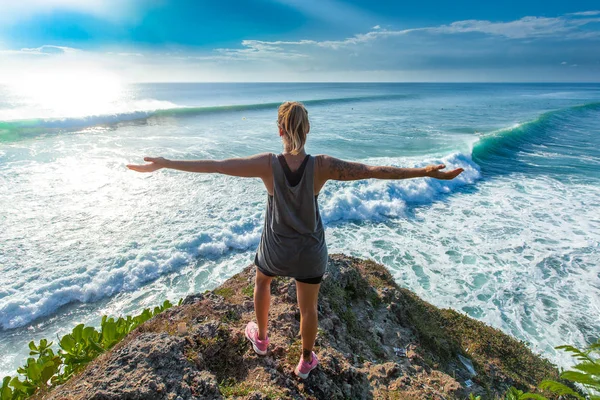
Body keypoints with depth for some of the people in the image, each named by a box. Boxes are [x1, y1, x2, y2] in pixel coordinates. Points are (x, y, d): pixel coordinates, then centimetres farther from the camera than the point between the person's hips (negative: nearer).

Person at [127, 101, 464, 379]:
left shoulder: (268, 164, -23)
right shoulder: (322, 166, -22)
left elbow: (213, 165, -20)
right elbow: (374, 171, -20)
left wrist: (165, 164, -11)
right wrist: (425, 172, -12)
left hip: (276, 248, 0)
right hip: (310, 251, 0)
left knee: (263, 281, 34)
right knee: (309, 306, 22)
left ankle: (261, 337, 53)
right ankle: (305, 362, 45)